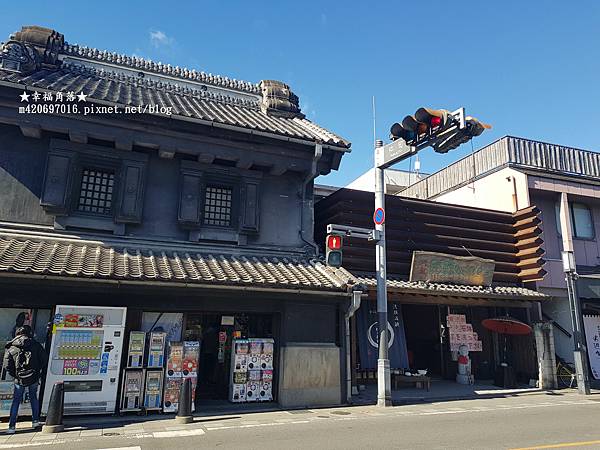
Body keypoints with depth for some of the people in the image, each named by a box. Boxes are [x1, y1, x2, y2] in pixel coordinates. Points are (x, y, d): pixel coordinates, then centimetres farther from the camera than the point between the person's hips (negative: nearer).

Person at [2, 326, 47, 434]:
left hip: (20, 379, -1)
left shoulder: (11, 348, -2)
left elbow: (7, 365, -4)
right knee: (33, 398, 19)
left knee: (16, 401, 12)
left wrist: (15, 375, 8)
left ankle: (12, 426, 11)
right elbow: (43, 358, 0)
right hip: (34, 377, 1)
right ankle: (35, 420, 21)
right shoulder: (35, 344, -2)